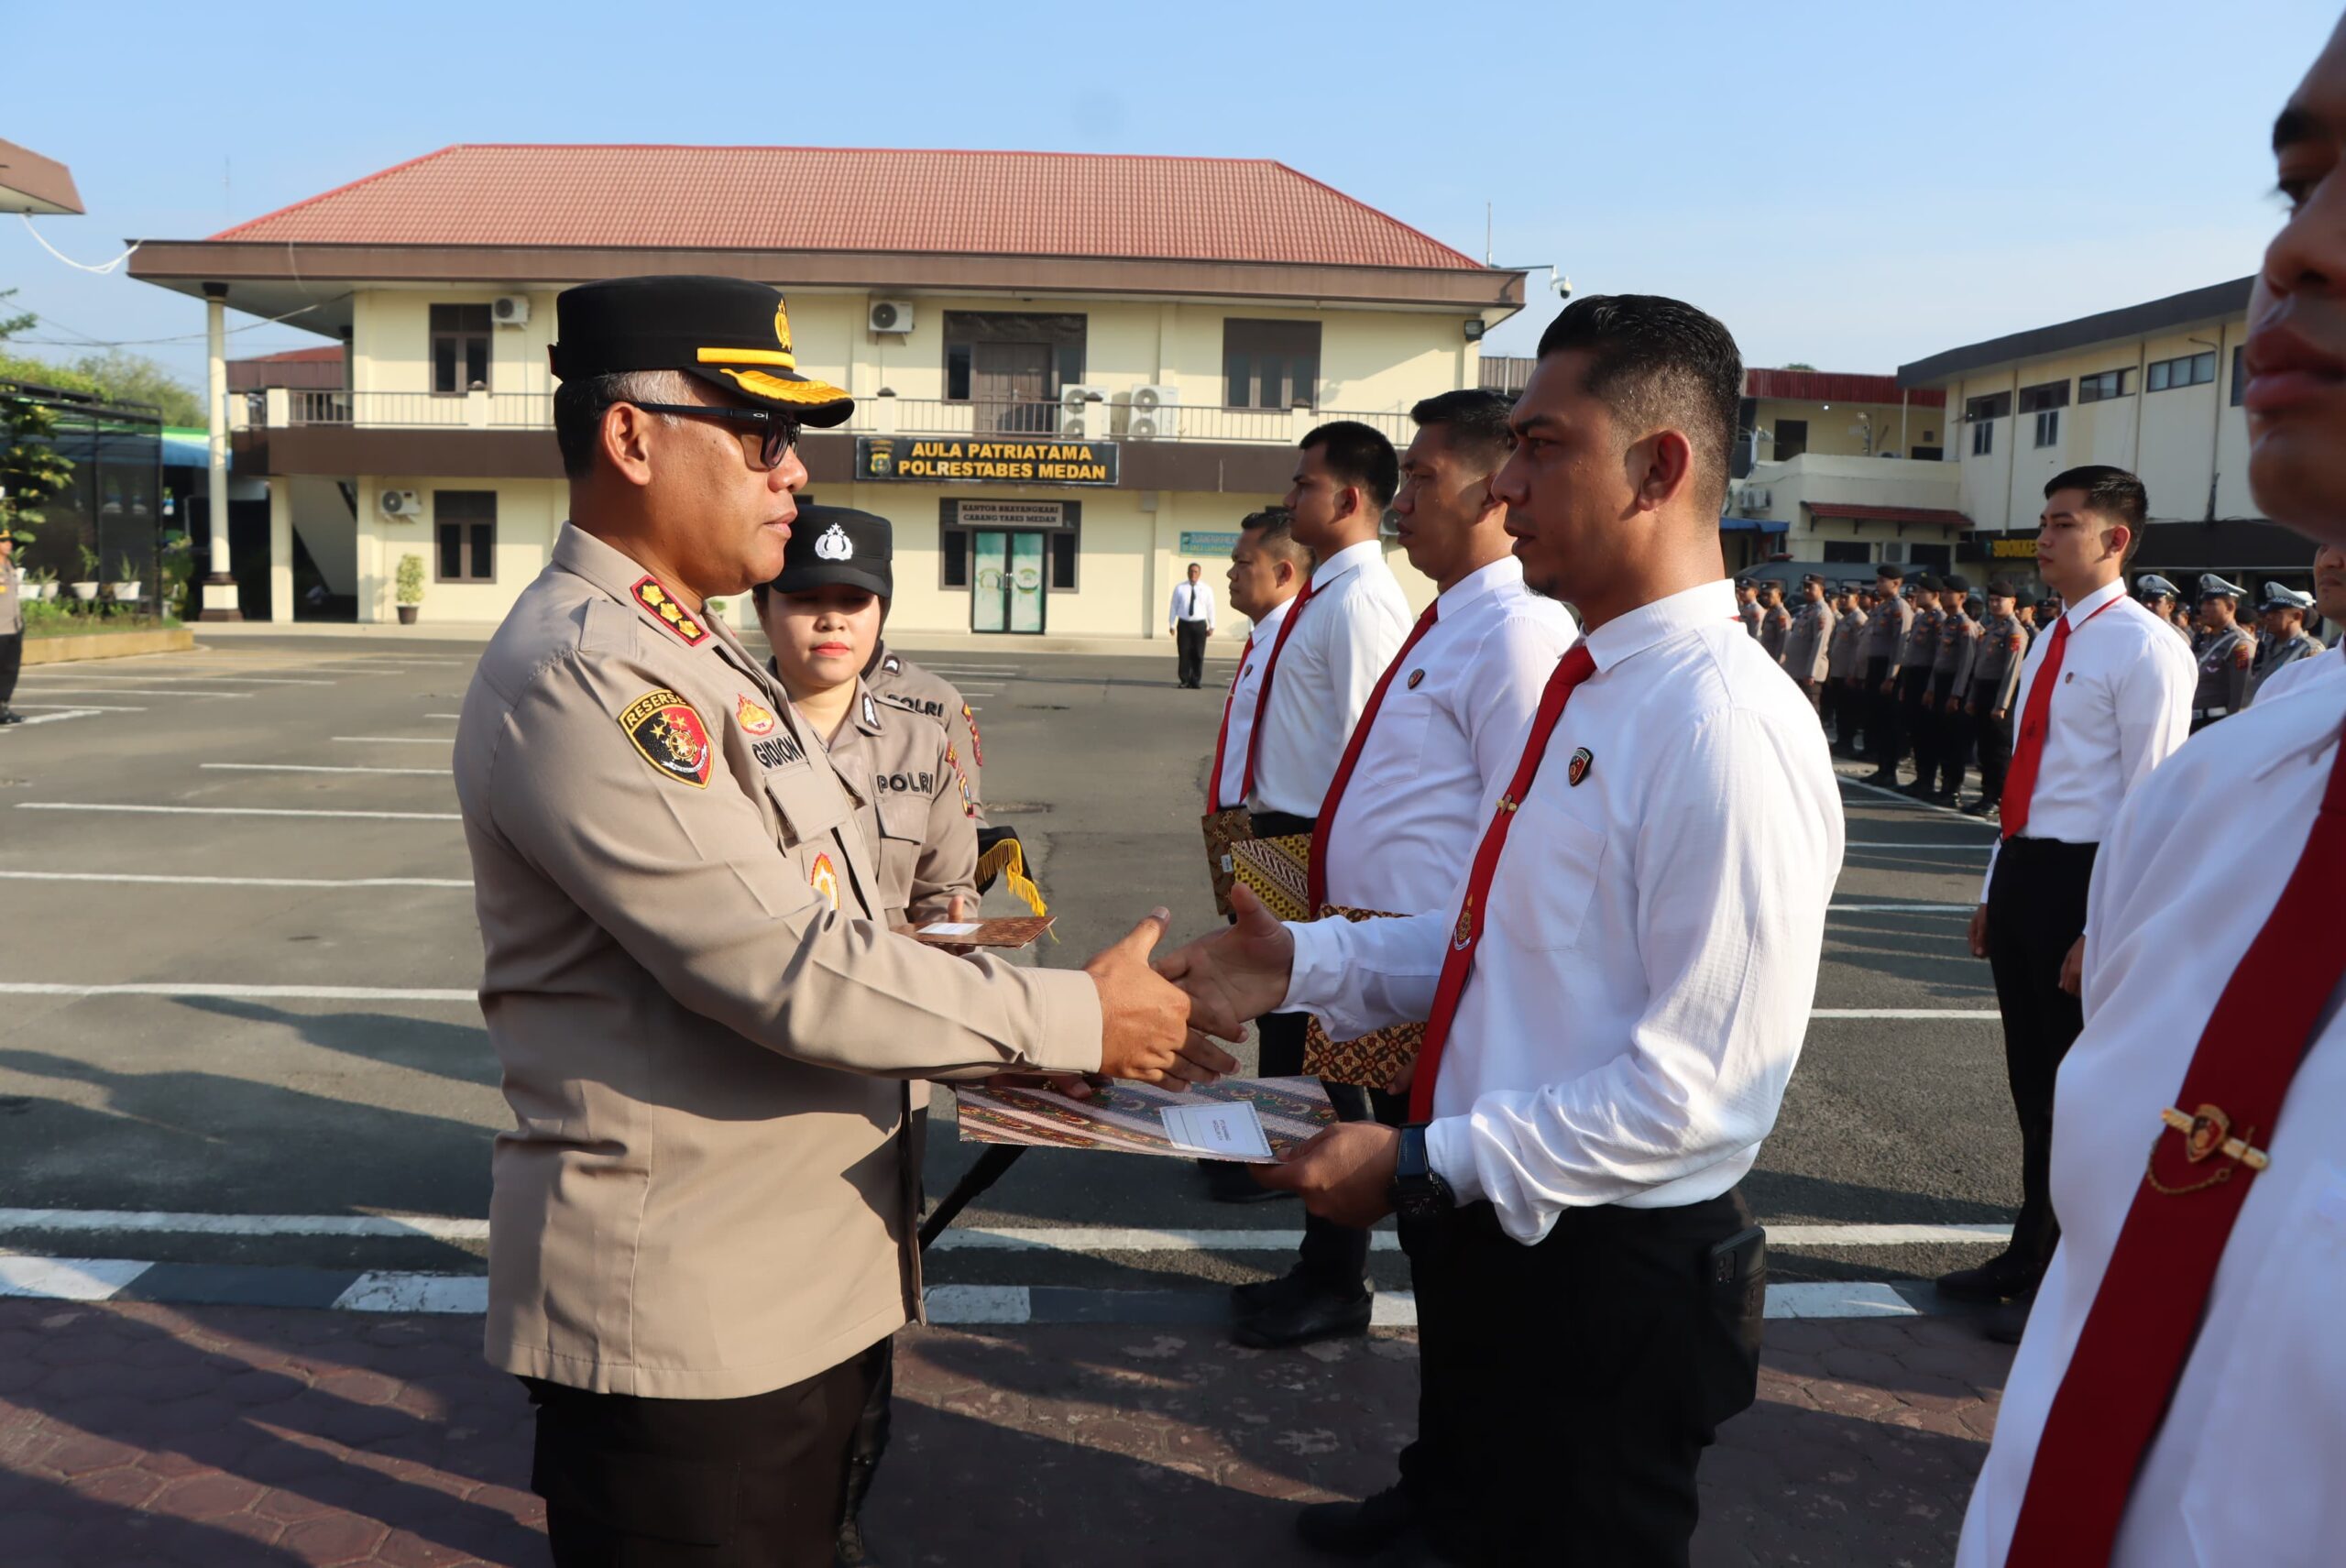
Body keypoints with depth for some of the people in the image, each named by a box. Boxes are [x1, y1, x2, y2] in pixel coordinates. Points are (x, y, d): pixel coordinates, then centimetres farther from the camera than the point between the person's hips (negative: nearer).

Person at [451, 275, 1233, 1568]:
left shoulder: (704, 658, 13)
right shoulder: (577, 674, -20)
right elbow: (790, 972, -24)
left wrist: (1009, 1053, 5)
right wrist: (1076, 1017, -16)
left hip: (799, 1279, 9)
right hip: (678, 1311, -9)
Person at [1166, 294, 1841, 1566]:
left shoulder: (1724, 726, -24)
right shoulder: (1588, 686, 6)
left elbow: (1698, 1080, -25)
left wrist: (1427, 1166, -23)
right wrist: (1303, 962, 3)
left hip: (1606, 1272, -8)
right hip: (1488, 1229, 8)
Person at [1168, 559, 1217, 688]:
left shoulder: (1206, 589, 5)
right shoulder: (1180, 589, 4)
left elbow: (1210, 608, 4)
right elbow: (1173, 607, 5)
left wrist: (1211, 626, -1)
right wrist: (1171, 624, 0)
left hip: (1199, 625, 0)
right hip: (1184, 624, 0)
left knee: (1198, 654, 1)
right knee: (1184, 653, 0)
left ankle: (1195, 681, 9)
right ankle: (1184, 680, 8)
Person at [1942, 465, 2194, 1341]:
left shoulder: (2144, 650, -14)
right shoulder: (2050, 642, 13)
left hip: (2083, 878, -8)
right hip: (2024, 871, 8)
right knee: (2032, 1078, 18)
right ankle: (2032, 1254, 33)